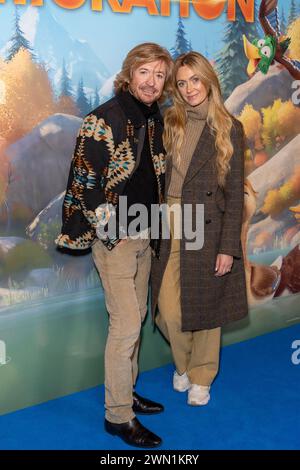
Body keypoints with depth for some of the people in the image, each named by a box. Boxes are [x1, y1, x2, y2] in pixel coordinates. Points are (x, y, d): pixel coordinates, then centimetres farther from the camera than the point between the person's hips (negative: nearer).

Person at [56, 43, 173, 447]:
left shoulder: (153, 118, 9)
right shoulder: (104, 119, -14)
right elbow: (85, 182, -16)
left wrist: (153, 225, 14)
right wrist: (110, 232, -14)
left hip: (143, 235, 8)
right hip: (114, 237, -8)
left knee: (136, 318, 15)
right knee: (126, 324, -6)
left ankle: (127, 391, 32)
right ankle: (117, 415, 8)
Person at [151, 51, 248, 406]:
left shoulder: (228, 128, -3)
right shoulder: (169, 123, 6)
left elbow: (234, 193, -4)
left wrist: (228, 247, -9)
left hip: (208, 229, -2)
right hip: (169, 226, 2)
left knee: (205, 308, 9)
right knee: (168, 311, 2)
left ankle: (200, 377, 32)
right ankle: (183, 364, 33)